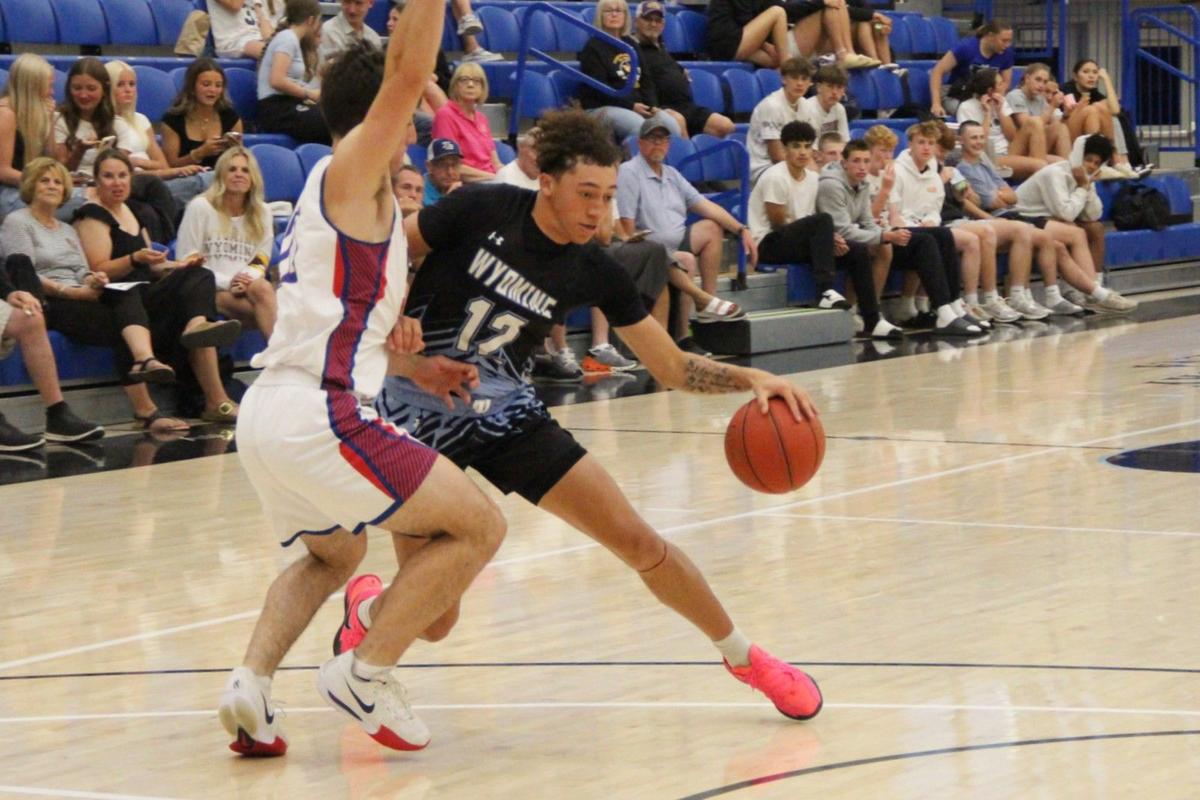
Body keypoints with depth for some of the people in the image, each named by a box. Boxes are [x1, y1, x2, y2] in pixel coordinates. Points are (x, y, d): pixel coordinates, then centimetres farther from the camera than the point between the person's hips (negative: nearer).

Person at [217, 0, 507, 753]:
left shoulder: (329, 193, 23)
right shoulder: (353, 170, -3)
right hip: (318, 416, -10)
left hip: (266, 411, 10)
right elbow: (407, 72, -19)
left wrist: (417, 368, 28)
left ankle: (253, 682, 12)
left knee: (333, 553, 33)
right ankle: (365, 673, -3)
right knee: (479, 525, 1)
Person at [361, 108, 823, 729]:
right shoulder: (480, 210, -16)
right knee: (432, 618, -8)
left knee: (635, 540, -4)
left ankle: (744, 658, 16)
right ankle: (367, 607, 31)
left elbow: (672, 367, -1)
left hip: (504, 414, 4)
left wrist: (751, 379, -16)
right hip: (414, 413, -3)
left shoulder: (594, 274, -6)